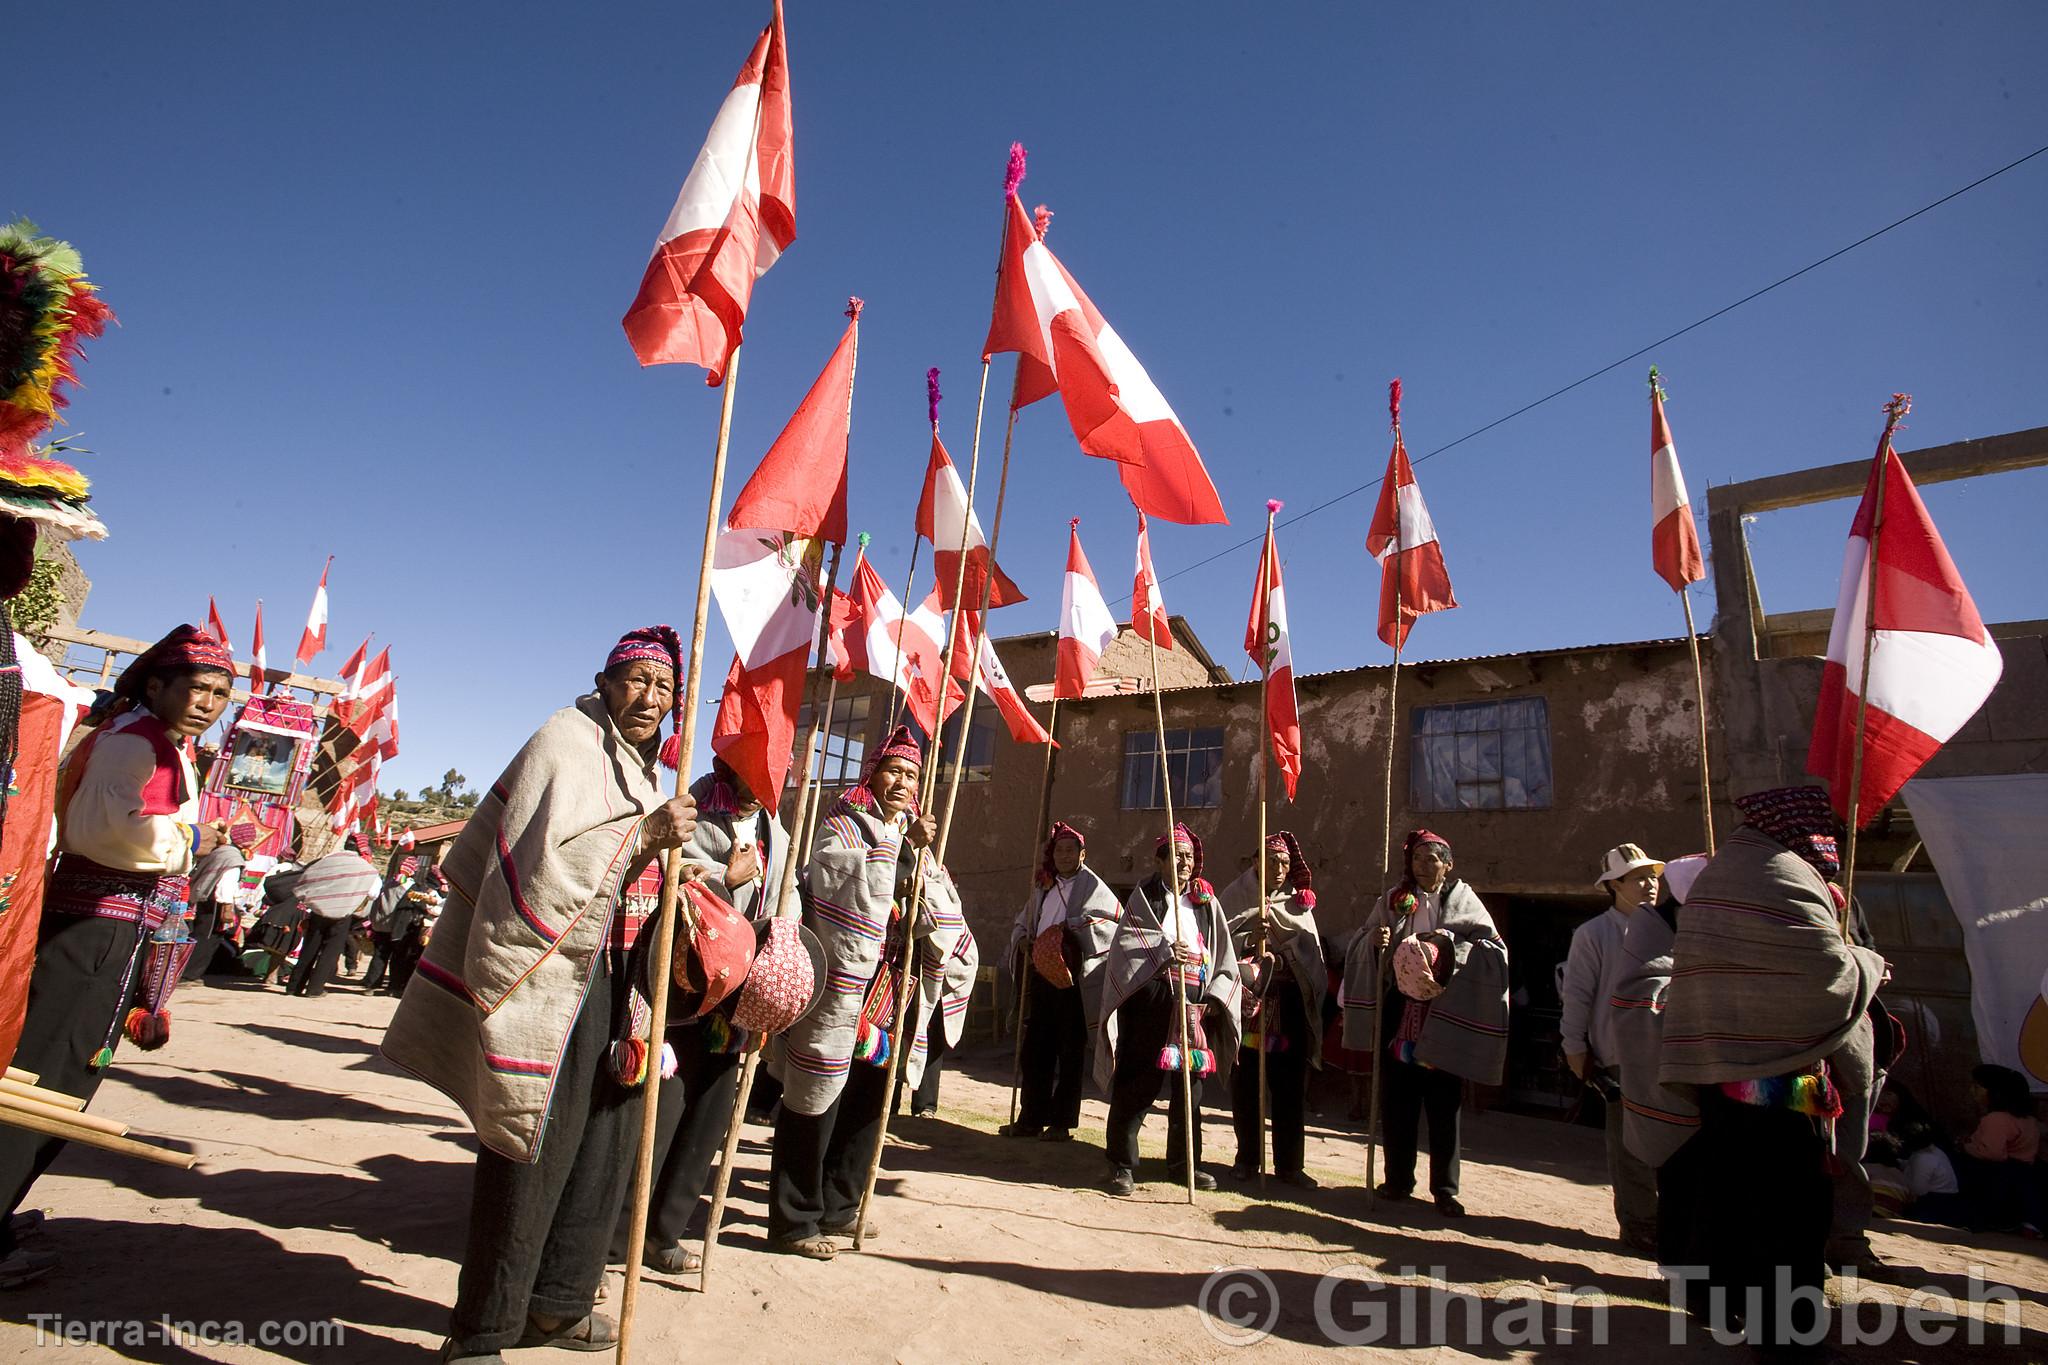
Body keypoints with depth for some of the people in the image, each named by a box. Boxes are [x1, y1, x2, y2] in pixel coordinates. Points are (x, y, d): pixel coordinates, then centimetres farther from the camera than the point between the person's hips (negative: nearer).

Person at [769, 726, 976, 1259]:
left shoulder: (913, 836, 15)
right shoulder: (843, 826, -3)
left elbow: (944, 911, 5)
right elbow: (847, 887, -22)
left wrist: (922, 856, -10)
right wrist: (895, 841, -21)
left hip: (891, 993, 7)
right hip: (840, 989, -7)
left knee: (867, 1104, 15)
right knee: (816, 1101, 1)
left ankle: (837, 1207, 30)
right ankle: (794, 1220, 14)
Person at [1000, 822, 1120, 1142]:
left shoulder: (1091, 886, -1)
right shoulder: (1043, 886, 15)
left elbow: (1115, 920, -13)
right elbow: (1023, 921, 23)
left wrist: (1072, 928, -18)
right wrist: (1023, 940, 1)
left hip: (1073, 979, -5)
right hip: (1041, 975, 5)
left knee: (1070, 1051, 2)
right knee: (1034, 1049, 8)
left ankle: (1061, 1121, 11)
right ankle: (1032, 1118, 18)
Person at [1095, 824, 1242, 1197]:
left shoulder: (1205, 901, 14)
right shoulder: (1145, 894, 4)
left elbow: (1225, 956, 12)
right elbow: (1126, 940, -7)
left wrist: (1215, 996, -2)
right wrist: (1163, 952, -24)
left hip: (1193, 1005, 4)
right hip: (1150, 1000, -4)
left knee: (1190, 1083, 10)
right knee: (1137, 1083, -3)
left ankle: (1184, 1163, 25)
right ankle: (1122, 1166, 7)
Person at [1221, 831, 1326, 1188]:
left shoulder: (1298, 902, 11)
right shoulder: (1237, 896, 3)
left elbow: (1308, 950, 3)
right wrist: (1248, 941, -22)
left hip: (1288, 1006, 2)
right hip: (1247, 1000, -2)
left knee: (1290, 1088, 4)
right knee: (1245, 1085, 5)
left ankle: (1289, 1164, 16)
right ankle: (1248, 1158, 21)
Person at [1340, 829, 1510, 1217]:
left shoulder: (1462, 900, 2)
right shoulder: (1394, 900, 8)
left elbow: (1495, 949, -6)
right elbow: (1361, 946, 7)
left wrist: (1452, 943, -19)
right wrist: (1374, 940, -14)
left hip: (1444, 1017, -2)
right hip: (1399, 1013, 2)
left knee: (1443, 1104, 4)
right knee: (1398, 1100, 8)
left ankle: (1445, 1188, 16)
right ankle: (1398, 1179, 20)